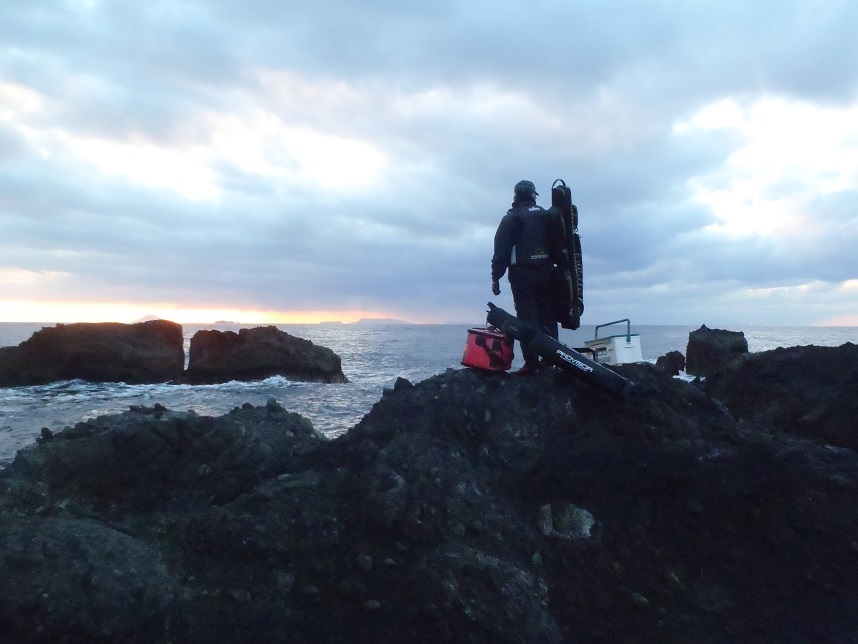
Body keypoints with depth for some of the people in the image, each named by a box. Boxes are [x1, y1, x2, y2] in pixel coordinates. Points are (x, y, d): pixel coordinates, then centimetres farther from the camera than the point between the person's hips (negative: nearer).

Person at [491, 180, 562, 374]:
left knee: (527, 316, -6)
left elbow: (501, 250, -8)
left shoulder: (511, 218, -2)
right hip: (545, 272, 5)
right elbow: (558, 246, 14)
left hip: (522, 274, -5)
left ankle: (532, 362, -9)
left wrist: (495, 277, -6)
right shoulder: (547, 216, 14)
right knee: (547, 316, 9)